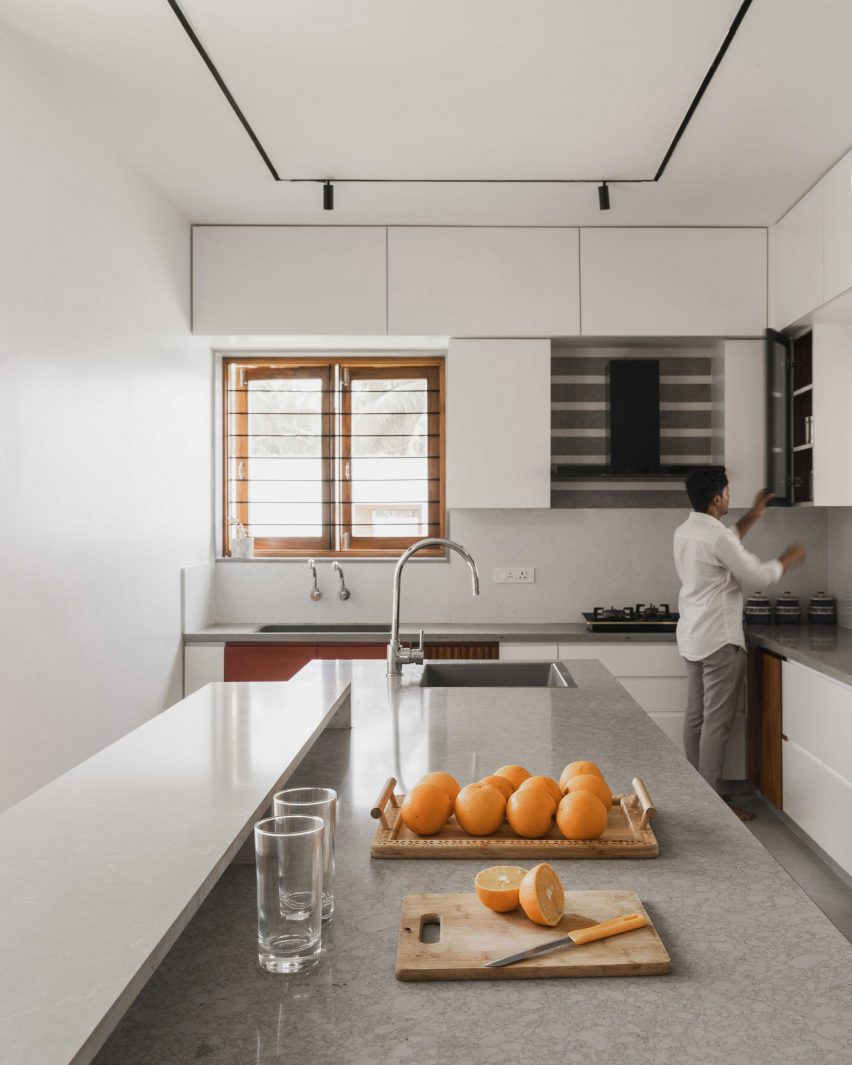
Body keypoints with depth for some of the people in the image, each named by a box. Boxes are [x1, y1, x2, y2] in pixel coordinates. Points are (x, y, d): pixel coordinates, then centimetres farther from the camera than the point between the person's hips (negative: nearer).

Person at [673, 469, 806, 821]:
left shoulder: (685, 531, 9)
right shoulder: (715, 535, -19)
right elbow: (758, 576, -13)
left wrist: (753, 516, 29)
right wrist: (788, 559, 5)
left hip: (693, 637, 9)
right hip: (720, 639, -9)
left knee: (696, 716, 13)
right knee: (717, 723, -3)